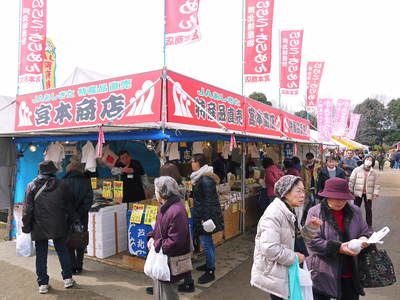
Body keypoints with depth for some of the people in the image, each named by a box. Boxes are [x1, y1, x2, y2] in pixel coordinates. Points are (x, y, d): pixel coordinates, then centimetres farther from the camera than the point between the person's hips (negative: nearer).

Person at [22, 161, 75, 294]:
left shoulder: (32, 186, -3)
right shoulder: (61, 186, -2)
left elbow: (27, 209, -3)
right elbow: (68, 208, 4)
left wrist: (26, 227, 5)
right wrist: (68, 223, 15)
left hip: (39, 228, 0)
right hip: (59, 227, 0)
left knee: (41, 254, 9)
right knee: (62, 251, 12)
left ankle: (43, 284, 14)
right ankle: (67, 278, 19)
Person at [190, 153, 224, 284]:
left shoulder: (205, 180, -22)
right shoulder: (201, 177, 10)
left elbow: (209, 201, -24)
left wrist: (205, 218, -23)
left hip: (206, 215, -10)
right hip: (201, 214, 10)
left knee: (206, 243, -2)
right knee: (207, 241, 21)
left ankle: (210, 272, 10)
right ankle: (209, 264, 36)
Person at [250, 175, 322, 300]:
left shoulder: (288, 212, 7)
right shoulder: (274, 214, -24)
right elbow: (270, 249, -30)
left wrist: (312, 227, -5)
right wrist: (294, 257, -16)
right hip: (272, 274, -9)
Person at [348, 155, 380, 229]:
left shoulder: (374, 172, 2)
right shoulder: (357, 169, -2)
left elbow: (376, 184, 1)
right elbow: (351, 180, -1)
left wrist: (376, 193, -7)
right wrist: (350, 190, -4)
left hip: (368, 194, 1)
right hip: (358, 193, -1)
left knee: (368, 209, 9)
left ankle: (369, 225, 22)